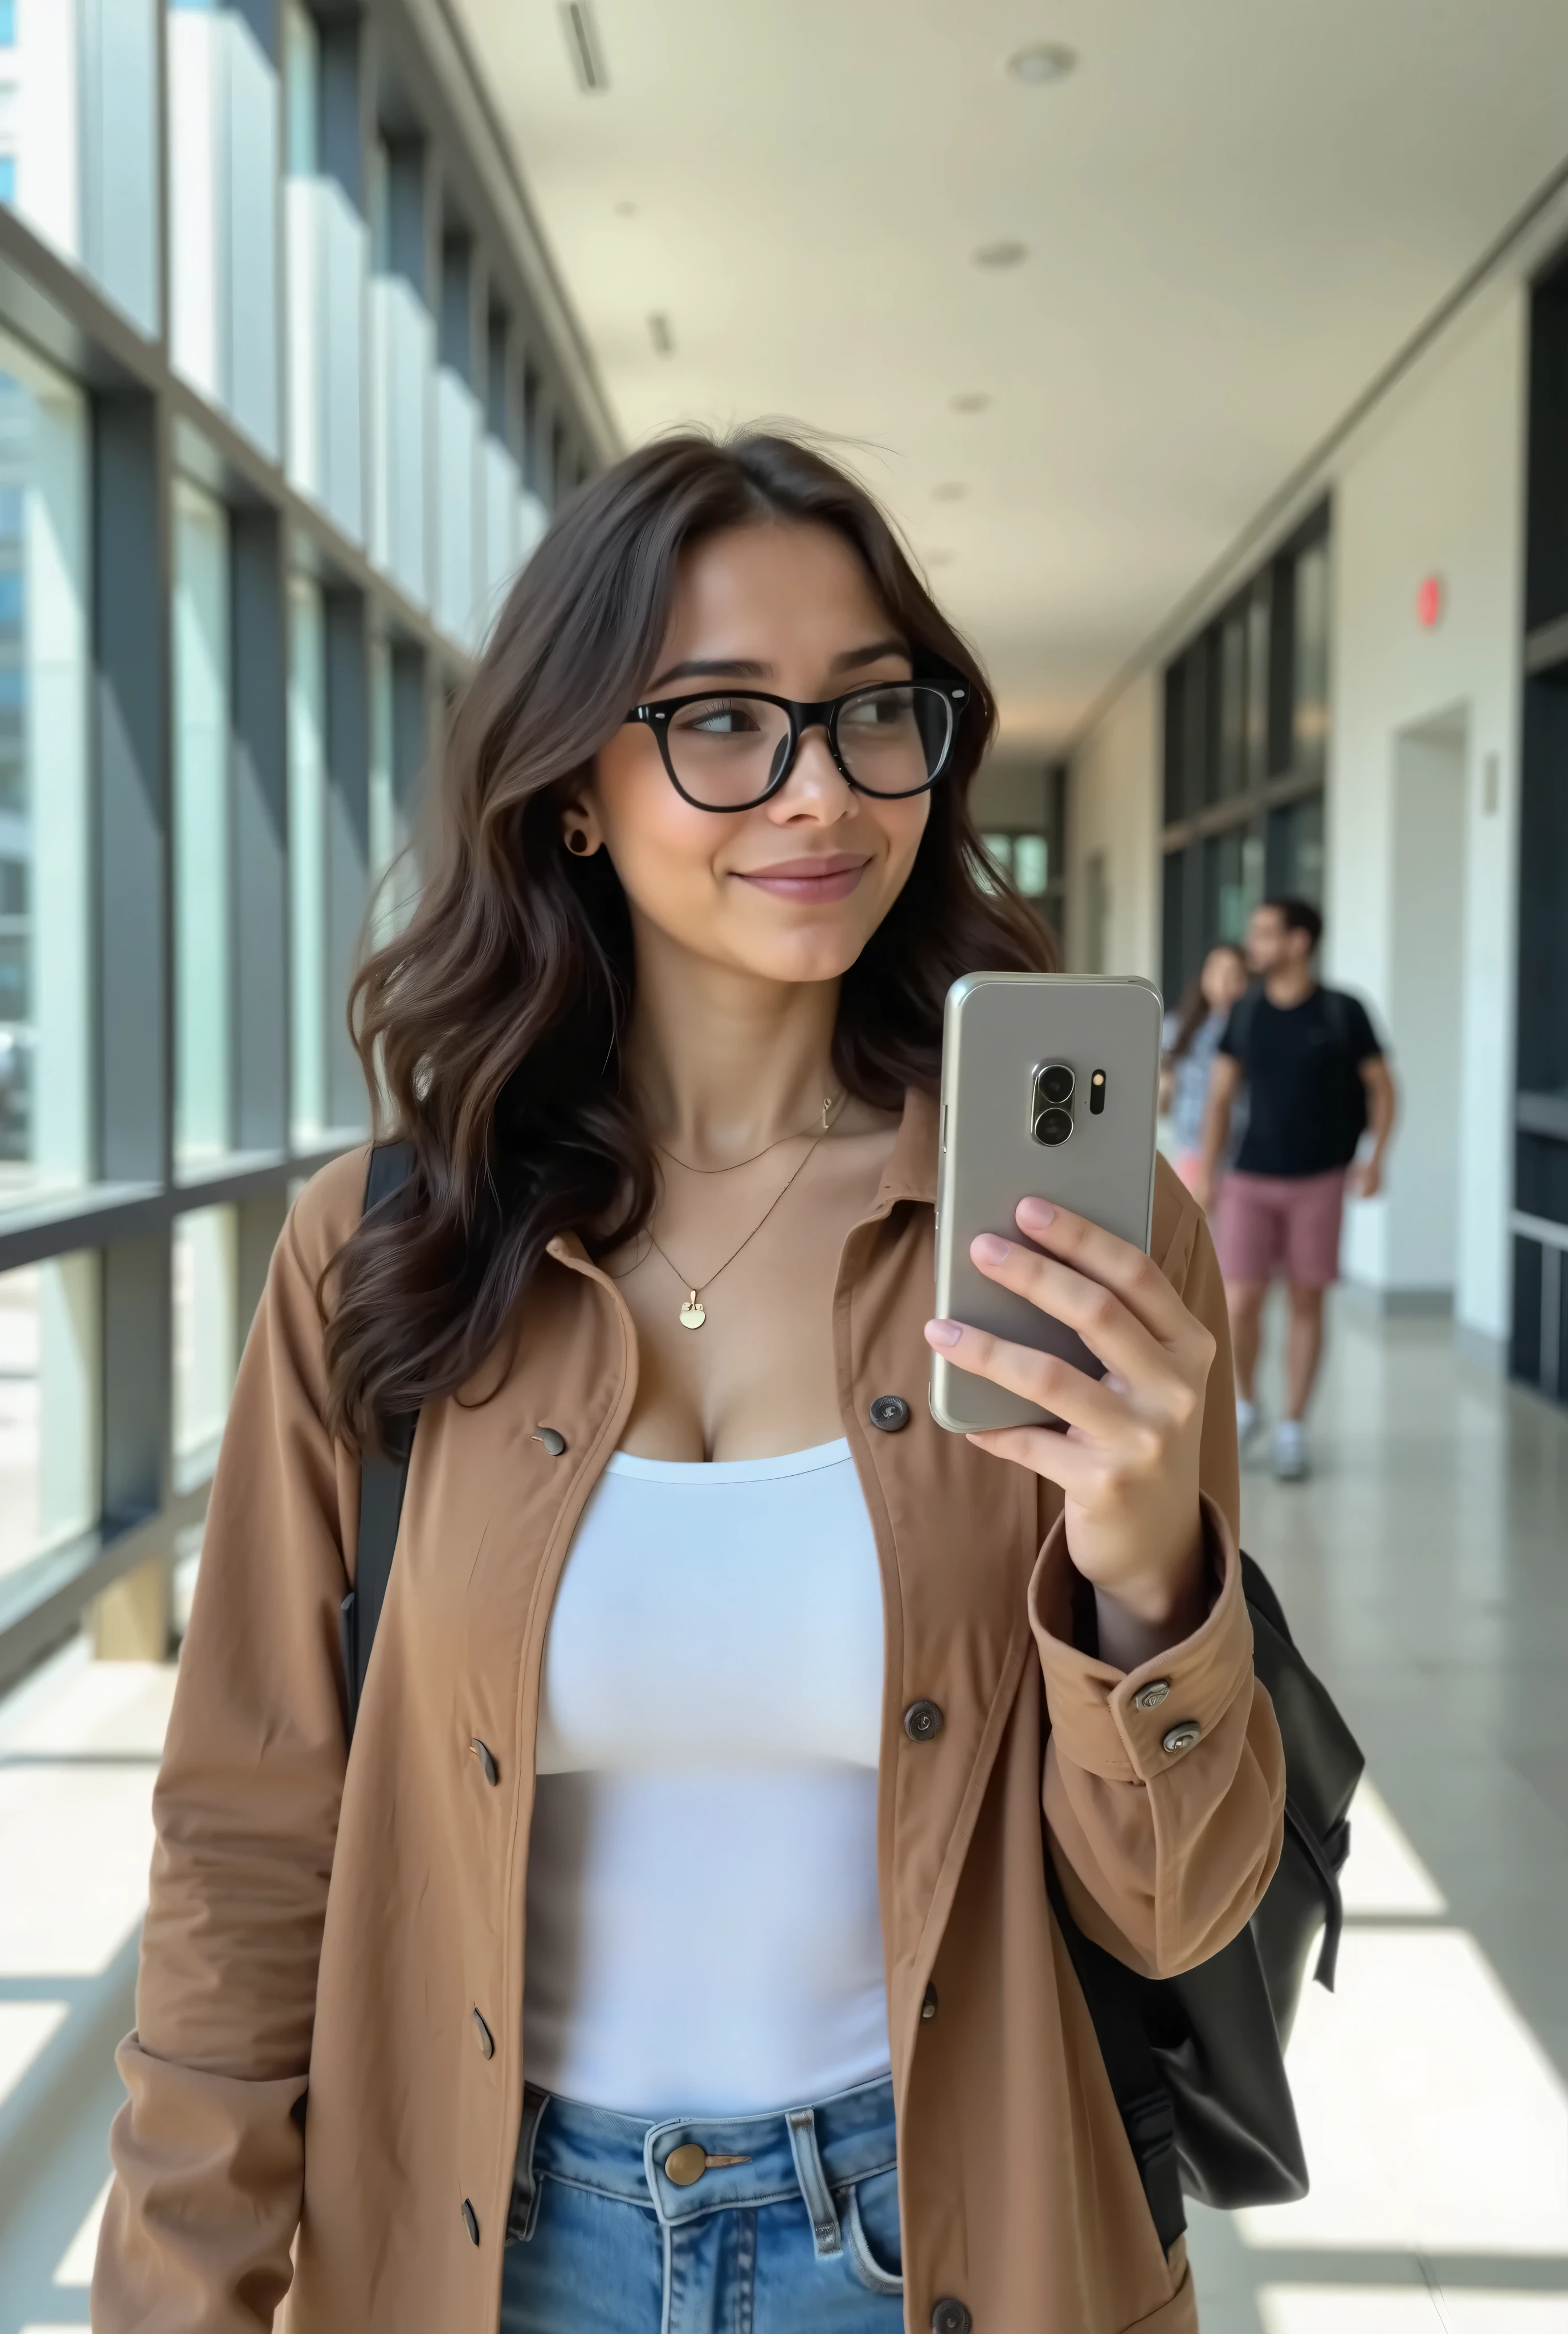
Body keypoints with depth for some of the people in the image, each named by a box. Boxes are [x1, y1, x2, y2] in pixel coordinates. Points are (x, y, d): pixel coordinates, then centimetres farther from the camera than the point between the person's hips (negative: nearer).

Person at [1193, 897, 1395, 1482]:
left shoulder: (1342, 1012, -5)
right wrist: (1206, 1170, 2)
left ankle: (1292, 1430, 15)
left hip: (1320, 1180, -1)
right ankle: (1243, 1402, 21)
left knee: (1306, 1302, 4)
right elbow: (1220, 1096, 8)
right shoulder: (1246, 1015, 3)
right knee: (1240, 1303, -6)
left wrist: (1376, 1156, -9)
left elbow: (1381, 1086, 3)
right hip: (1252, 1179, 2)